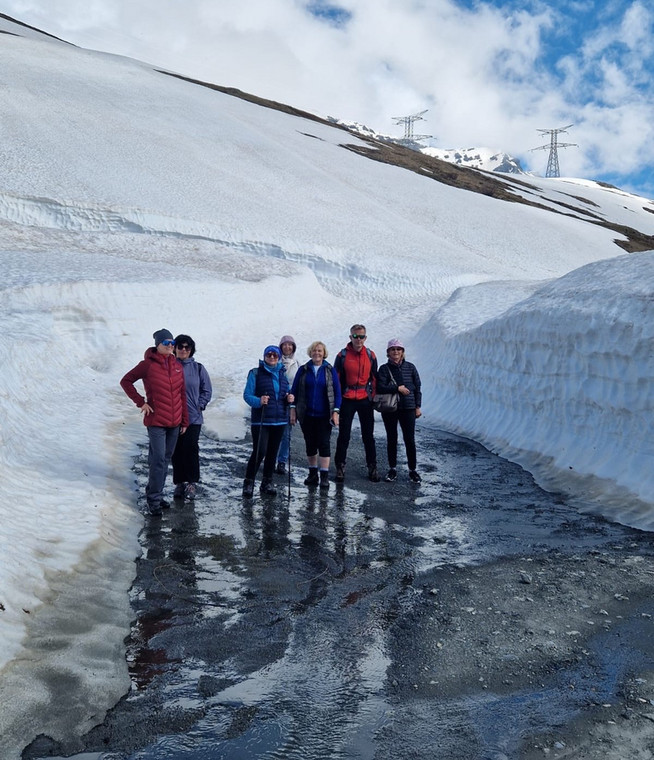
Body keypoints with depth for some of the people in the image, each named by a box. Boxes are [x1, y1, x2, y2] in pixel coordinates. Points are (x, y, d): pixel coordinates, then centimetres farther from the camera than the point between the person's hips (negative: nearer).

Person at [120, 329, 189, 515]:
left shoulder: (177, 366, 8)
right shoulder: (148, 365, -7)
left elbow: (182, 395, 11)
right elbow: (126, 381, -1)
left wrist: (185, 421, 10)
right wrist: (140, 402, -9)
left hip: (174, 422, 6)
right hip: (156, 421, -6)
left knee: (166, 459, 13)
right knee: (158, 460, -7)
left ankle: (156, 494, 25)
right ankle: (154, 499, 4)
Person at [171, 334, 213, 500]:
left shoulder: (198, 368, 4)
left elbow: (207, 391, 8)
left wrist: (199, 406, -3)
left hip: (193, 417, -1)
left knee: (190, 448, -7)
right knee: (177, 450, 6)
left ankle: (192, 482, 4)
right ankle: (179, 482, 17)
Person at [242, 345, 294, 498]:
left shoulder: (282, 374, 13)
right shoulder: (256, 373, -1)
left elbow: (286, 393, 21)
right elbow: (247, 395, -6)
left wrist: (289, 398, -2)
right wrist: (258, 401, -25)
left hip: (279, 420, 5)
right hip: (260, 420, -5)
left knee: (272, 452, 10)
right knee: (259, 451, -12)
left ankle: (267, 482, 23)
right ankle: (249, 482, 3)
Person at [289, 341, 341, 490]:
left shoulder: (330, 370, 1)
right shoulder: (303, 370, 5)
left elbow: (337, 392, 1)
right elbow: (294, 390, 7)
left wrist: (335, 412, -7)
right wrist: (293, 410, 1)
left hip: (324, 415, -2)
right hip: (307, 415, 2)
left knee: (324, 444, -4)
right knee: (310, 444, 10)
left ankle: (324, 476, 0)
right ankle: (313, 474, 22)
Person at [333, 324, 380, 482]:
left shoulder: (370, 356, 3)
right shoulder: (342, 355, -4)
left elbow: (374, 379, 11)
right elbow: (336, 379, -1)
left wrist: (374, 398, 8)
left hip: (365, 400, 2)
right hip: (347, 400, -2)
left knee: (368, 435, 8)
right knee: (344, 436, 4)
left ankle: (372, 467, 17)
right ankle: (340, 467, 13)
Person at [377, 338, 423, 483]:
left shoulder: (410, 367, 6)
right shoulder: (384, 369, 2)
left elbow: (417, 387, 8)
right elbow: (380, 387, -9)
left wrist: (418, 406, 4)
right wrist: (397, 388, -15)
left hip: (408, 407, 0)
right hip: (389, 409, 0)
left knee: (410, 439, -1)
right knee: (391, 439, 8)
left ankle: (412, 470, 10)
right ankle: (392, 469, 19)